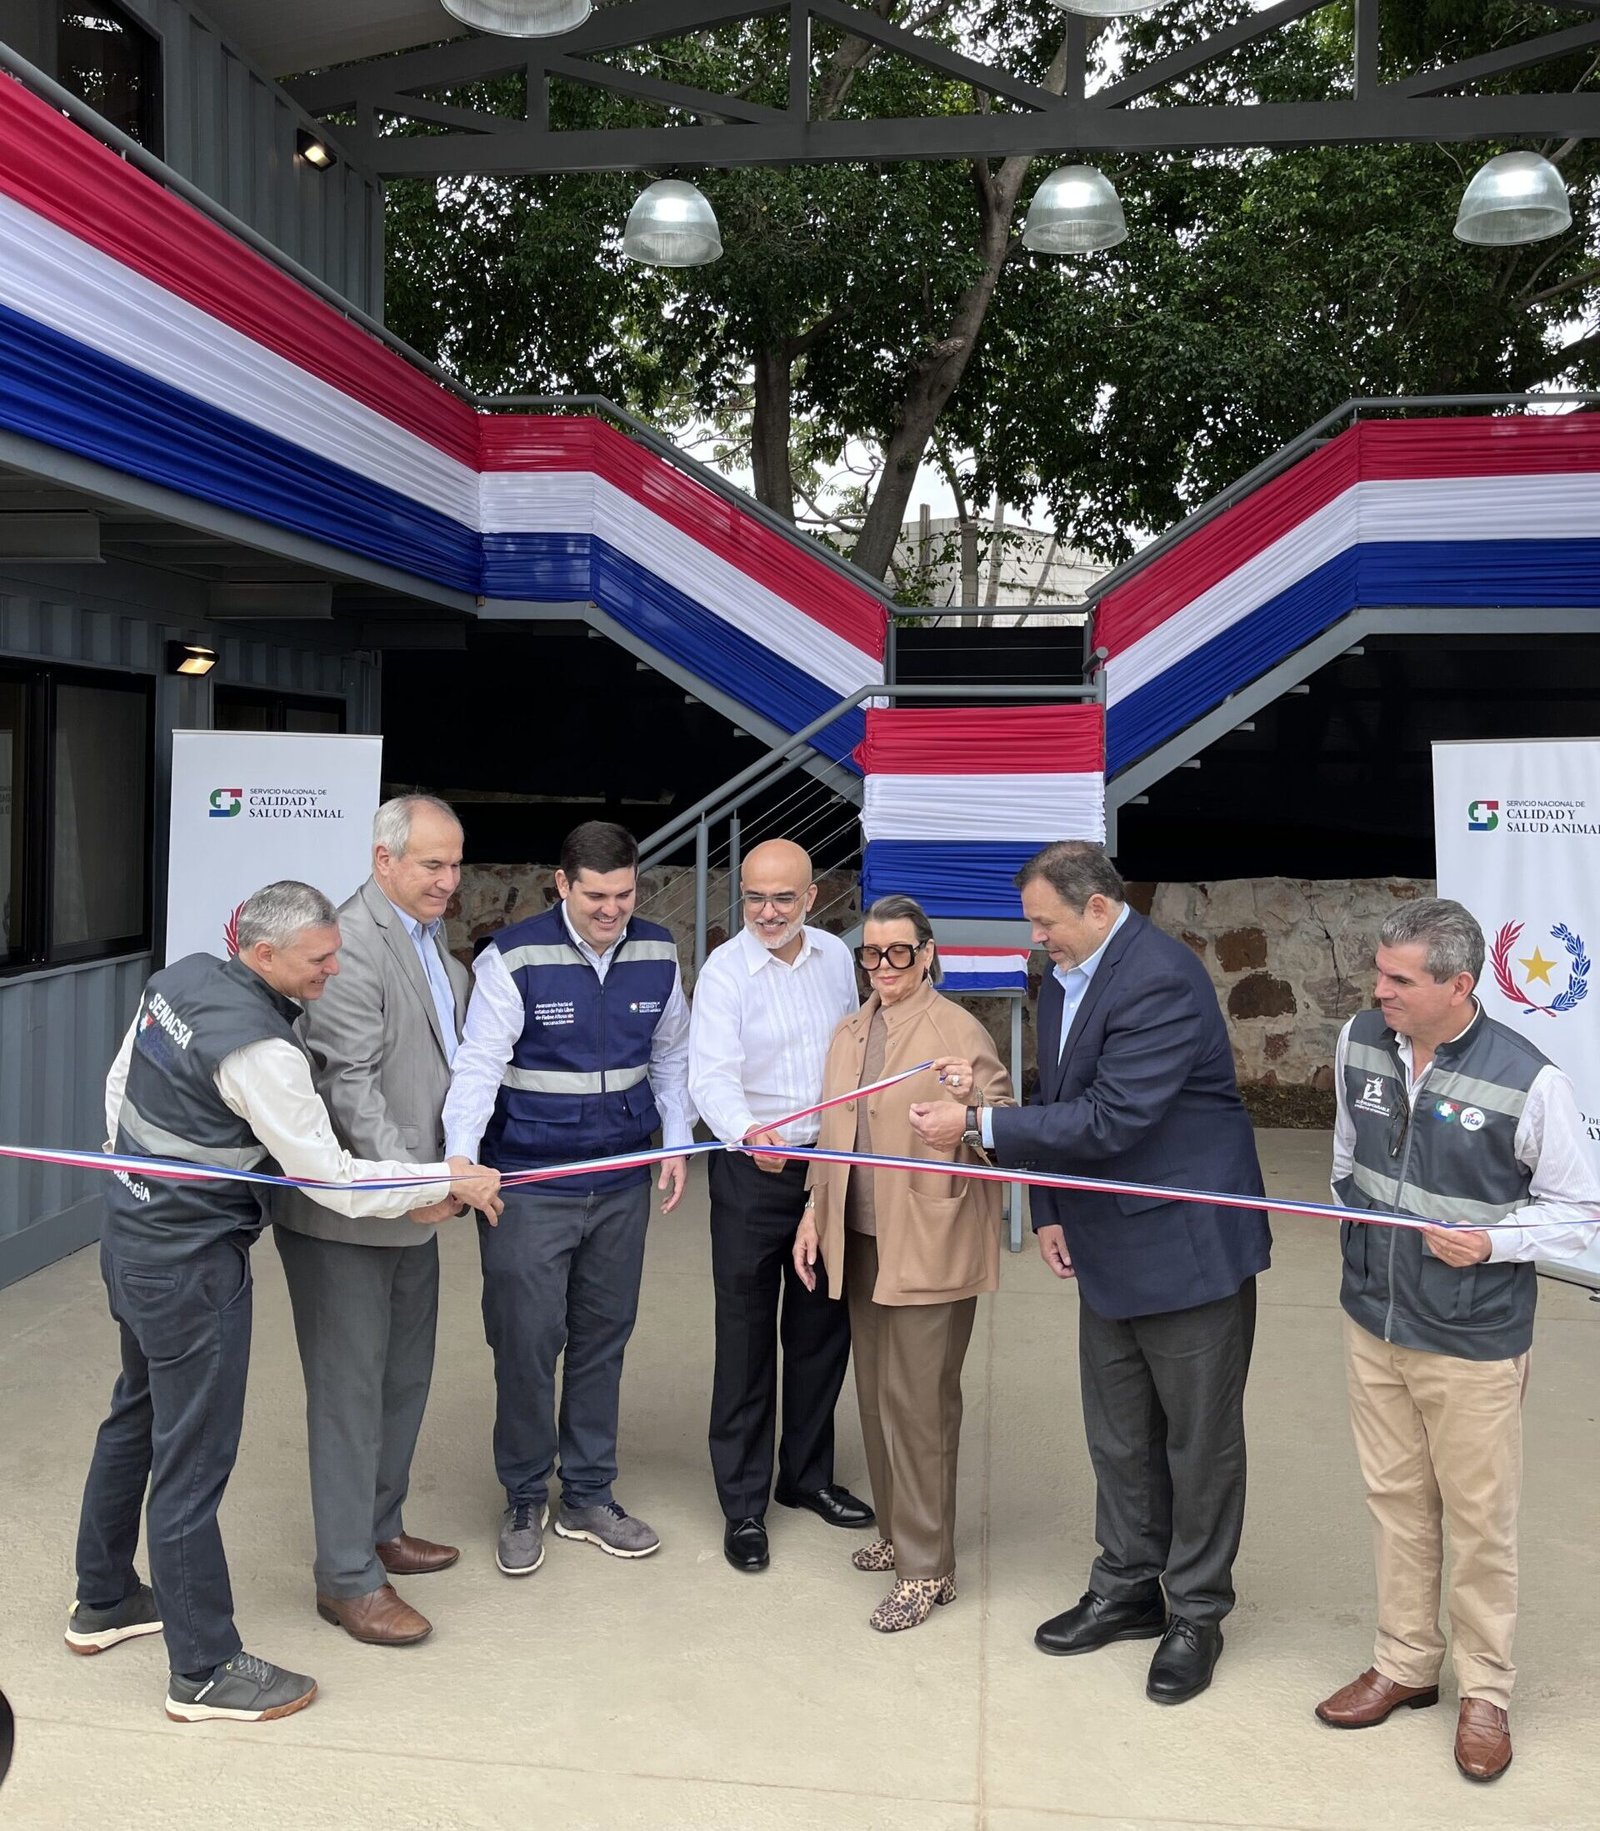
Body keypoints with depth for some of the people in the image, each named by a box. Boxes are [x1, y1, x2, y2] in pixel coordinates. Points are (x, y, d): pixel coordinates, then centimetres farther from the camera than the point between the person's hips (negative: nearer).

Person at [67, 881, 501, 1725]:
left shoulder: (178, 980, -1)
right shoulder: (258, 1049, -27)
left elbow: (120, 1080, 14)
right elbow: (334, 1180, -22)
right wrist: (452, 1181, -12)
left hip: (132, 1236, 10)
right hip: (193, 1267, -10)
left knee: (135, 1419, 24)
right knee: (192, 1460, 1)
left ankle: (103, 1602, 43)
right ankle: (205, 1670, 14)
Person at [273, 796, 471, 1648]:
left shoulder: (433, 941, 11)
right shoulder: (351, 944, -19)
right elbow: (348, 1082, -24)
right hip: (346, 1212, -9)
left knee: (403, 1378, 19)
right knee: (350, 1389, 1)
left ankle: (379, 1529, 36)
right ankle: (346, 1577, 13)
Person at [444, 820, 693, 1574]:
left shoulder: (657, 954, 1)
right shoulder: (514, 958, -13)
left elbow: (671, 1054, 13)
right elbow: (478, 1063, -17)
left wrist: (677, 1142, 5)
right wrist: (459, 1158, -30)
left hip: (622, 1186, 4)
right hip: (529, 1188, -4)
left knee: (602, 1342, 13)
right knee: (526, 1343, 2)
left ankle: (588, 1497, 29)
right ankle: (524, 1503, 22)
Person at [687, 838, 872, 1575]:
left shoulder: (835, 956, 2)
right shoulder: (725, 970, -14)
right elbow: (713, 1077, -25)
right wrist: (749, 1133, -44)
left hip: (830, 1162, 5)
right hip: (752, 1169, -5)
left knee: (823, 1329, 15)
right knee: (747, 1339, 3)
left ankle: (807, 1475, 33)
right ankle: (743, 1505, 16)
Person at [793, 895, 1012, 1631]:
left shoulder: (957, 1031, -10)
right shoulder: (850, 1032, 12)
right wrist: (814, 1213, 15)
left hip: (931, 1245, -7)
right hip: (862, 1239, 7)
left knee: (917, 1402, -3)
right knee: (877, 1396, 16)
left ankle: (927, 1569, 8)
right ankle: (899, 1532, 32)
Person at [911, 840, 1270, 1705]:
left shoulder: (1161, 978, -23)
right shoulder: (1062, 982, 6)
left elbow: (1109, 1119, -27)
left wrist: (979, 1125, -22)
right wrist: (1049, 1212, 7)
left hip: (1187, 1246, -8)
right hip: (1108, 1250, 8)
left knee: (1199, 1439, 8)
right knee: (1118, 1438, 18)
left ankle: (1195, 1614, 23)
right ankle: (1127, 1590, 34)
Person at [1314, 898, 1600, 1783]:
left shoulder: (1527, 1081, -20)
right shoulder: (1360, 1042, -5)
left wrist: (1493, 1244, -23)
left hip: (1472, 1345, -4)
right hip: (1372, 1323, 5)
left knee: (1478, 1520, 9)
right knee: (1395, 1501, 18)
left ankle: (1485, 1694, 28)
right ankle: (1405, 1664, 35)